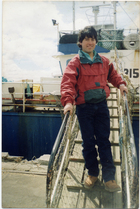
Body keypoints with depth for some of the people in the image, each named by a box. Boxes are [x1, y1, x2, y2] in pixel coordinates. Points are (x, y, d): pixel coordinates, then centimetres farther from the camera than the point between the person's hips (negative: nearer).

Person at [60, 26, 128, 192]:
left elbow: (112, 74, 25)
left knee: (104, 140, 4)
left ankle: (109, 177, 13)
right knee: (88, 141, 6)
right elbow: (67, 82, -16)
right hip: (84, 107, -2)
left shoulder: (104, 61, 9)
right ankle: (92, 173, 25)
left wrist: (120, 84, 7)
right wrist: (68, 101, -31)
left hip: (101, 105, 3)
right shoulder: (75, 62, -5)